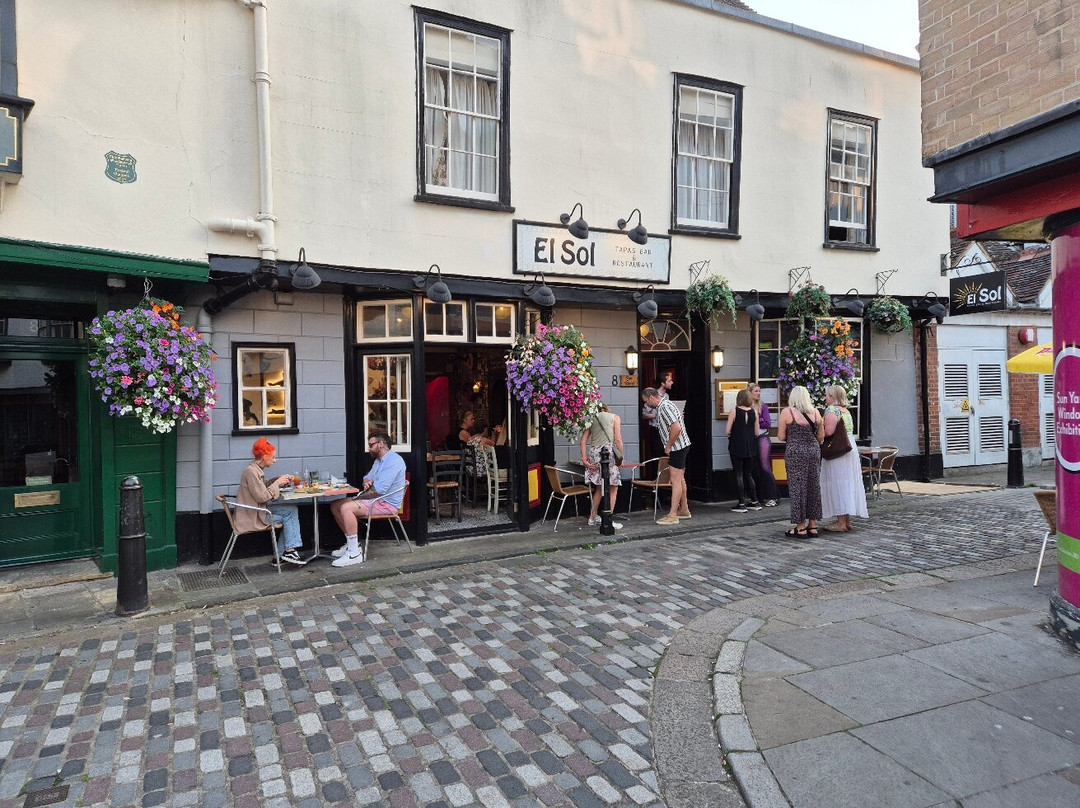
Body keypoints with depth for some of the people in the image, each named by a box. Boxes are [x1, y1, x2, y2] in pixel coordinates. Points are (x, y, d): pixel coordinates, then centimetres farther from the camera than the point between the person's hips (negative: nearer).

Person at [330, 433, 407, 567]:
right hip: (375, 500, 11)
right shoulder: (378, 461, 19)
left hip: (387, 504, -11)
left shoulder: (393, 460, -16)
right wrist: (367, 482, -2)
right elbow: (368, 478, 24)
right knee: (335, 506, 5)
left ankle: (354, 553, -24)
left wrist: (360, 496, -12)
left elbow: (380, 489, -23)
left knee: (346, 508, -27)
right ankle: (352, 542, 9)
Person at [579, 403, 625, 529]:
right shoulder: (614, 417, 13)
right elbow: (618, 440, 1)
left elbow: (583, 440, 7)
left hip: (594, 452, 4)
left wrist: (584, 457, 3)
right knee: (613, 488, 5)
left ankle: (593, 517, 27)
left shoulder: (592, 419, 20)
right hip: (609, 451, -4)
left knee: (599, 488, 20)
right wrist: (621, 457, 6)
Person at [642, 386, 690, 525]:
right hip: (680, 446, 11)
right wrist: (669, 446, 16)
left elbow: (676, 428, -28)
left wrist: (668, 446, -18)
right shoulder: (662, 406, 14)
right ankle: (684, 510, 27)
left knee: (675, 480, -10)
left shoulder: (664, 407, -19)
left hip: (677, 446, -11)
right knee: (680, 479, 17)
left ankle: (672, 516, -9)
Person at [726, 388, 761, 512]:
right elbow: (756, 432, 3)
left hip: (737, 446, -4)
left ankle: (742, 504, 1)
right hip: (751, 447, 4)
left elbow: (728, 431, -10)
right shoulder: (754, 412, 1)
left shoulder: (734, 410, -9)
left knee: (739, 474, 2)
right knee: (748, 474, 16)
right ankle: (754, 502, 18)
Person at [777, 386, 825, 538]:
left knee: (797, 487, 2)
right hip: (814, 451, 4)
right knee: (813, 486, 11)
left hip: (795, 452, -4)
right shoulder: (815, 412, 5)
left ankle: (801, 527, 6)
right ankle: (813, 526, 17)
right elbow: (821, 436, 9)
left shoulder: (787, 412, -5)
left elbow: (781, 437, -4)